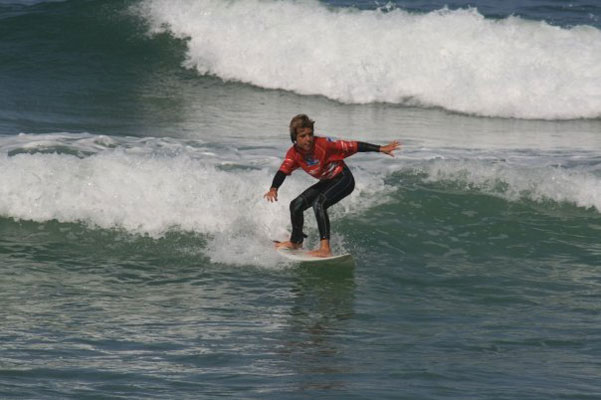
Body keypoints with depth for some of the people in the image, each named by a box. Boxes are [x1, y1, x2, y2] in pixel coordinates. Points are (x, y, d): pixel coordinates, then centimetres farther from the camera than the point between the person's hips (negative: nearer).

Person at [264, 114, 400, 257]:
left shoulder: (323, 144, -27)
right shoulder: (294, 154, -11)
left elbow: (352, 146, -26)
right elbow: (283, 171, -19)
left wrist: (381, 149, -28)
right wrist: (273, 189, -41)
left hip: (343, 179, -7)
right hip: (326, 182, 7)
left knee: (318, 203, -30)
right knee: (296, 205, 8)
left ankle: (325, 248, -37)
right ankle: (296, 242, 32)